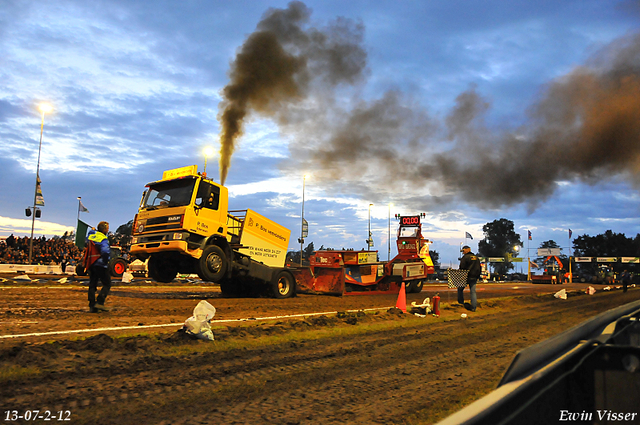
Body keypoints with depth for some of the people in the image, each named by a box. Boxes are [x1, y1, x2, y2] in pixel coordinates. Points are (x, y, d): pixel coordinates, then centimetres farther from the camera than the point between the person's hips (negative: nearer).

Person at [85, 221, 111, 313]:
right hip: (100, 265, -8)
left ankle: (92, 306, 10)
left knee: (92, 285, 10)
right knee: (107, 284, -1)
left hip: (91, 265, 8)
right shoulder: (103, 239, -13)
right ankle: (99, 303, -10)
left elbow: (87, 238, 38)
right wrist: (106, 260, -14)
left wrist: (92, 230, 49)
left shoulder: (91, 236, 11)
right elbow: (106, 251, -29)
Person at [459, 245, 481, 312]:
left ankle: (461, 303, 12)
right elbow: (479, 268, 20)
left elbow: (462, 268, -12)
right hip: (474, 277, 6)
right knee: (473, 292, 5)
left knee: (460, 289, 12)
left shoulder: (465, 257, -9)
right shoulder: (476, 258, 16)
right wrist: (477, 276, 22)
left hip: (466, 276, -6)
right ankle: (473, 307, 2)